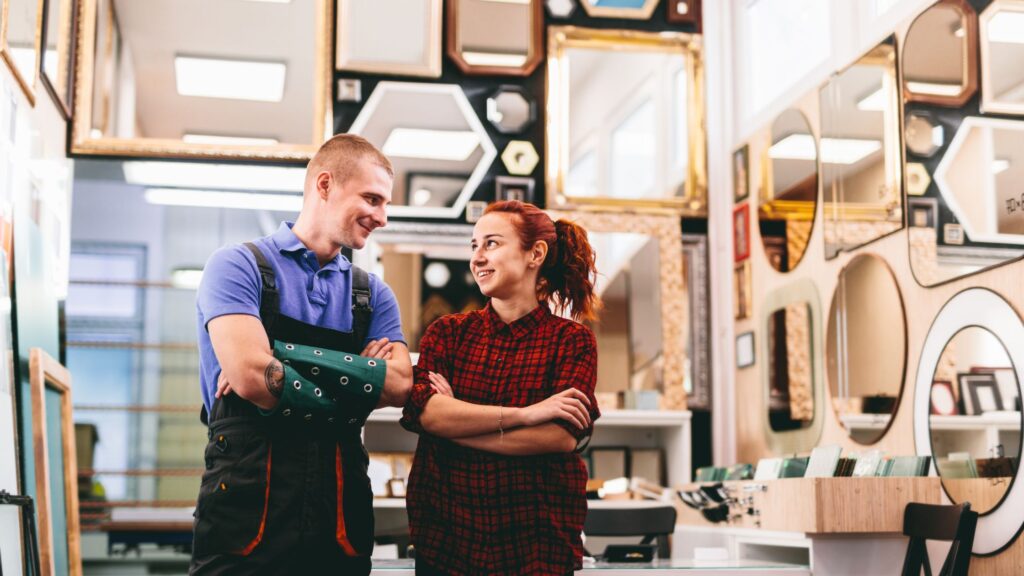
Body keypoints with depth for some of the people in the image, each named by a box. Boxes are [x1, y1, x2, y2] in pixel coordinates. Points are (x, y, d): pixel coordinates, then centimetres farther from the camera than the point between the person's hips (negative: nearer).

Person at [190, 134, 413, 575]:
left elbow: (399, 386, -5)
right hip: (249, 500, -4)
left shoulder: (373, 294, 12)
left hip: (341, 503, 5)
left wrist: (286, 356, -13)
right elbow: (250, 375, -17)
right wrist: (357, 383, -4)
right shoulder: (238, 267, -2)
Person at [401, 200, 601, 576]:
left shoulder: (572, 340, -1)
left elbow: (564, 436, -14)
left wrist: (457, 422, -12)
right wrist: (523, 414, -19)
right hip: (443, 534, 2)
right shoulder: (448, 332, 5)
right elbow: (424, 411, -12)